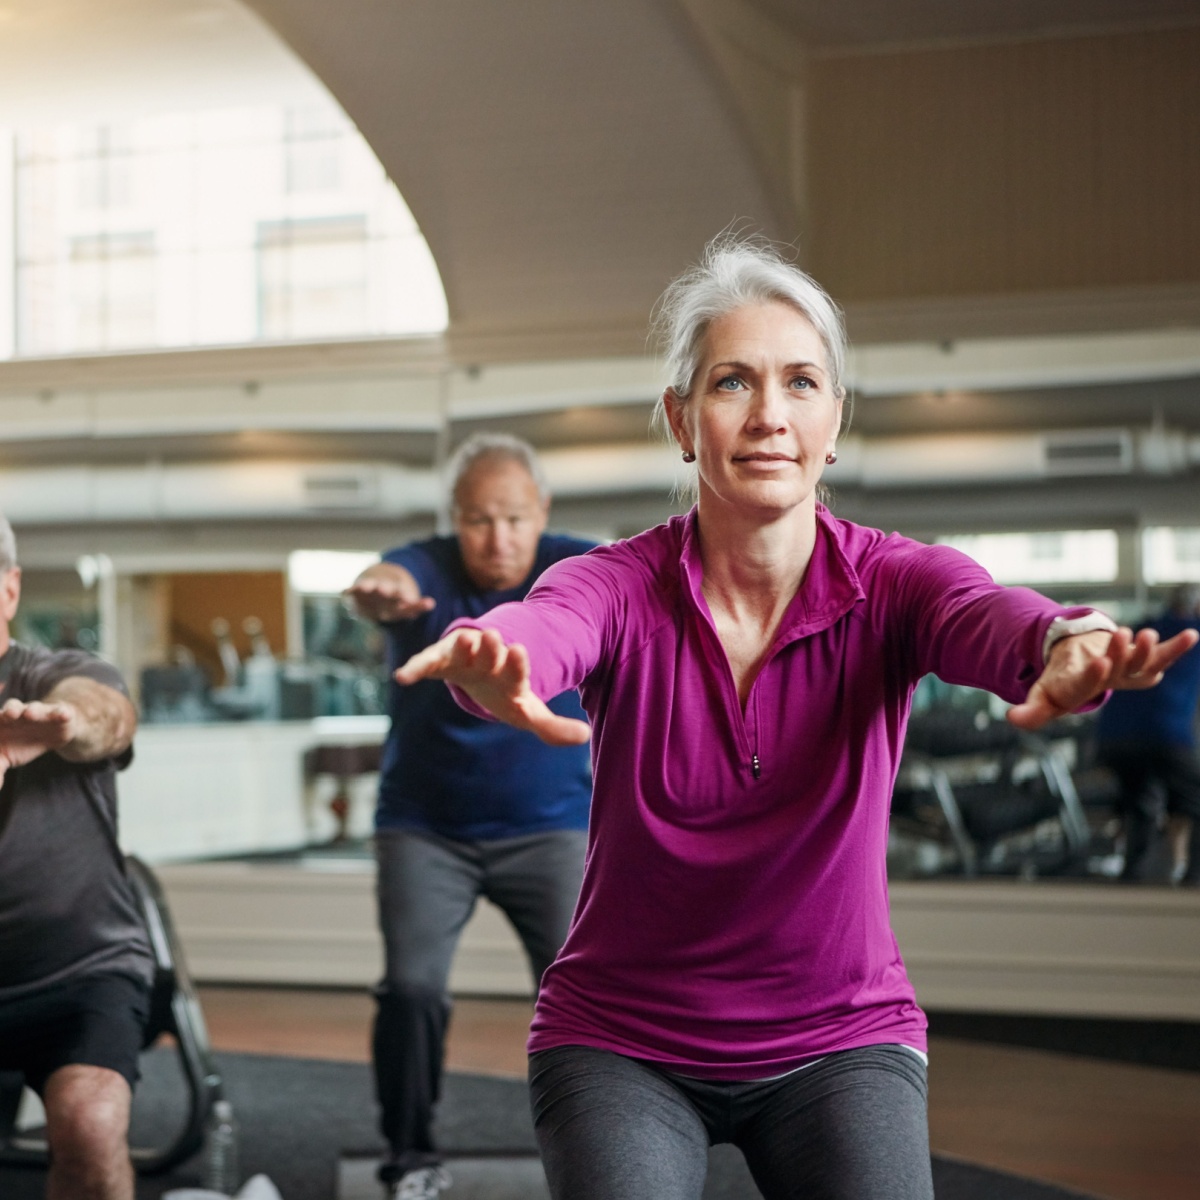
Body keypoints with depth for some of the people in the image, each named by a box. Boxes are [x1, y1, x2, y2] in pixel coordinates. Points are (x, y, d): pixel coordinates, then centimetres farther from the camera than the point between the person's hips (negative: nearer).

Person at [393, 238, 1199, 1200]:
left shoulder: (890, 586, -11)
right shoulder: (620, 589, -13)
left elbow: (987, 618, -33)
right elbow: (544, 631, -36)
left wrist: (1071, 649, -58)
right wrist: (492, 667, -61)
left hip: (839, 1039, 1)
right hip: (620, 1042, -1)